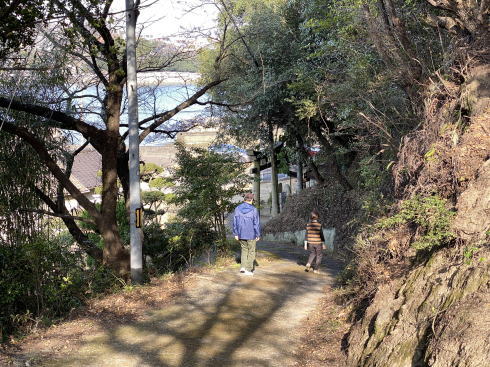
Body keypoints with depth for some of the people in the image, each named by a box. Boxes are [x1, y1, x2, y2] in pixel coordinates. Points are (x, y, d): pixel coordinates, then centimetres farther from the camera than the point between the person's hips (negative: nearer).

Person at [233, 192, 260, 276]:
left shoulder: (238, 209, -1)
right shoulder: (254, 210, -12)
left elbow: (235, 222, 1)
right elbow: (256, 223, -9)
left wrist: (235, 234, 7)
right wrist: (258, 235, -1)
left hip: (241, 234, 3)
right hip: (251, 234, -3)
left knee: (244, 249, 19)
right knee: (251, 251, 8)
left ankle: (243, 267, 7)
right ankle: (249, 270, 10)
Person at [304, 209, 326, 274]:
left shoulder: (308, 224, -3)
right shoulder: (319, 224, -14)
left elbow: (306, 235, 0)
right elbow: (321, 235, -10)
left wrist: (305, 244, 6)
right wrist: (323, 244, -1)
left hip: (310, 243, 4)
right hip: (318, 243, -4)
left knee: (312, 254, 24)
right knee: (319, 255, 14)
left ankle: (308, 264, 2)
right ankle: (316, 269, 13)